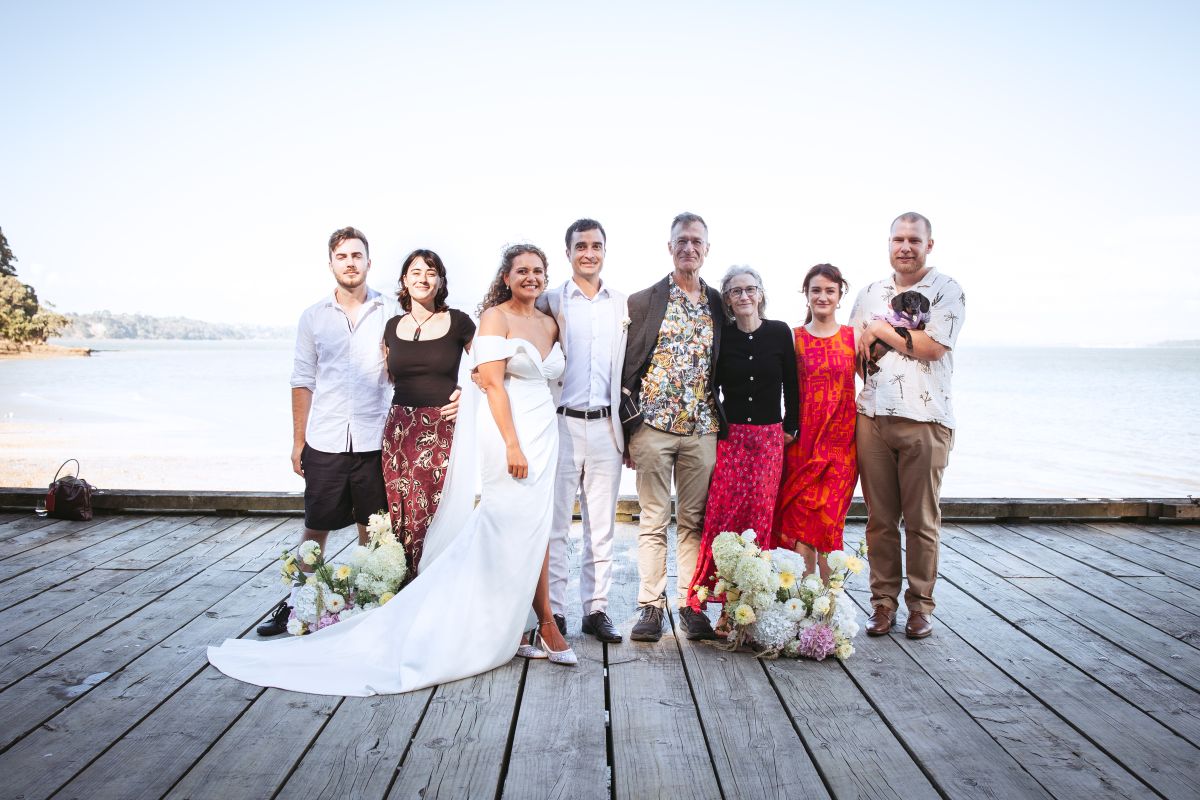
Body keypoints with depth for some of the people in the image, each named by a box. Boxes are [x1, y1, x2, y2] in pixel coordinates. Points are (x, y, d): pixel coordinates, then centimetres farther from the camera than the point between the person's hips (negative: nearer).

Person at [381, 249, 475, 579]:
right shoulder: (393, 326, 11)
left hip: (443, 429, -3)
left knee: (440, 513, -6)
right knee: (402, 513, 3)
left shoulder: (457, 322, 1)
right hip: (400, 428, 3)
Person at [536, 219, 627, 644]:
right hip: (562, 424, -2)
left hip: (606, 426, 3)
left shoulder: (624, 304, 8)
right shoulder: (549, 301, 1)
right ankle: (553, 611, 13)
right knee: (555, 523, 3)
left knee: (602, 525, 9)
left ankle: (596, 608, 19)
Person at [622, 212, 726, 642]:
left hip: (702, 428, 3)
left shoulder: (718, 303, 10)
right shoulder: (642, 301, 2)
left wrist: (722, 420, 7)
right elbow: (627, 367, 2)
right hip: (653, 425, -2)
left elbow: (725, 366, 14)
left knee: (694, 520, 8)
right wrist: (628, 427, -2)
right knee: (653, 520, 2)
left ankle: (691, 604, 17)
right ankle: (650, 605, 10)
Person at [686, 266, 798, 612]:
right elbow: (711, 387, 10)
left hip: (770, 438, 0)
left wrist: (790, 427, 6)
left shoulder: (779, 332, 3)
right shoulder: (721, 336, 3)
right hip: (730, 437, 0)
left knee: (761, 514, -2)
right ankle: (720, 592, 1)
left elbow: (791, 384, 8)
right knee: (723, 513, -9)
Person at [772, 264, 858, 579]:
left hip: (841, 441, 0)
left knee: (829, 518, 0)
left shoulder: (854, 337, 6)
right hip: (803, 438, 0)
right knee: (800, 516, -2)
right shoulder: (794, 337, 5)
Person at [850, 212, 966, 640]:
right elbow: (855, 355, 21)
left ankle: (920, 604, 15)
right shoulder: (870, 294, 15)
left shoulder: (947, 290, 1)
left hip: (924, 419, -3)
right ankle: (883, 600, 17)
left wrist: (880, 330, -5)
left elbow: (933, 347, -13)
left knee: (921, 519, 3)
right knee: (880, 517, 7)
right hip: (873, 416, 4)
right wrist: (863, 342, -1)